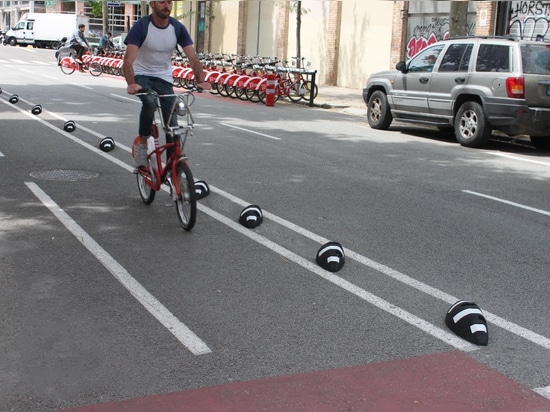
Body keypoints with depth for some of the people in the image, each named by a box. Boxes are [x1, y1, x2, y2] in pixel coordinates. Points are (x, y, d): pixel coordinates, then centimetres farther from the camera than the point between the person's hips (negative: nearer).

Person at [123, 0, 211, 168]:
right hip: (142, 75, -3)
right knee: (149, 103, -35)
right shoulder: (141, 26, -19)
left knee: (172, 125, -3)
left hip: (164, 78, 4)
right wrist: (131, 84, -47)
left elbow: (193, 58, -14)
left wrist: (200, 80, -33)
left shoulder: (178, 28, -9)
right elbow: (128, 59, -29)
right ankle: (142, 142, -11)